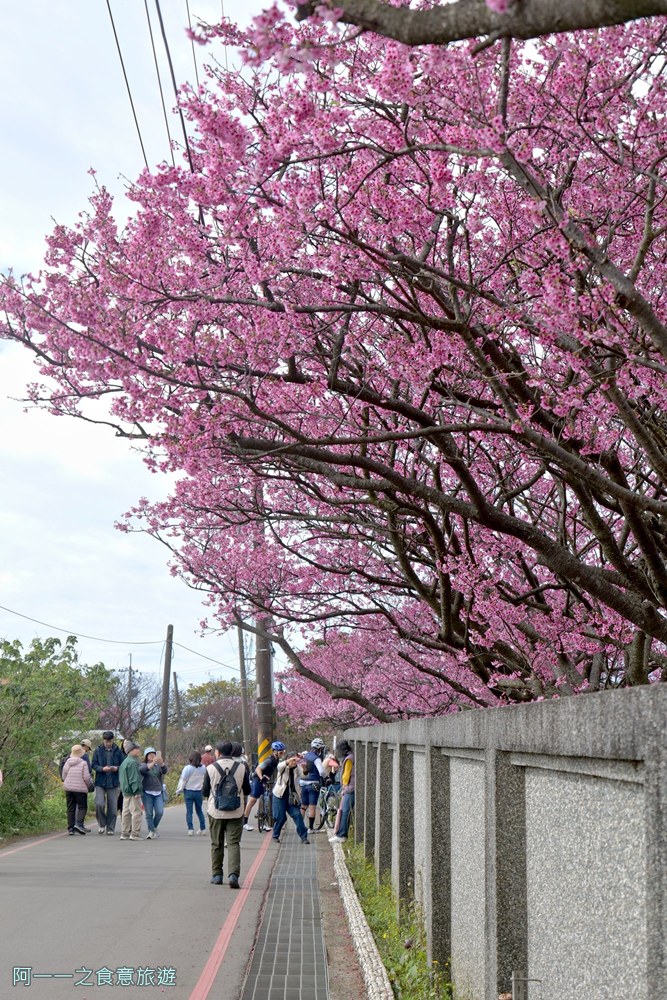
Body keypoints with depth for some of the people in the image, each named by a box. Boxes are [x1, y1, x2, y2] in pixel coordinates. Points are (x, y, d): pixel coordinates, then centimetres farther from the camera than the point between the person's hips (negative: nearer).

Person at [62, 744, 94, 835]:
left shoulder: (67, 763, 2)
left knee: (70, 808, 9)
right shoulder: (83, 763, -10)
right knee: (82, 807, 5)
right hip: (80, 788, -4)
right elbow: (86, 777, -11)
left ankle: (70, 828, 7)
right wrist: (90, 785, 8)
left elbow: (64, 776, 7)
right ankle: (79, 824, -14)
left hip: (68, 788, 4)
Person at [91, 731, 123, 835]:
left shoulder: (118, 751, 3)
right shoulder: (98, 751, 2)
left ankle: (110, 828, 15)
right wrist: (102, 769, -17)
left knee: (113, 807, 3)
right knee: (99, 804, -14)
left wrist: (117, 768, -15)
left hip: (114, 782, 1)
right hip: (100, 782, -1)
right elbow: (94, 765, 2)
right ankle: (101, 824, 9)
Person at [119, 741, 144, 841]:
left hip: (126, 792, 10)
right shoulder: (132, 762, -15)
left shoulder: (125, 762, 17)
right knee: (136, 812, -6)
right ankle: (134, 834, -7)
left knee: (126, 813, 12)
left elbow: (121, 777, 23)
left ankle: (124, 833, 16)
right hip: (132, 792, -10)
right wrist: (137, 791, -21)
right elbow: (134, 778, -20)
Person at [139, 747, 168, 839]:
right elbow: (142, 770, -20)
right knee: (149, 813, -5)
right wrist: (152, 763, -36)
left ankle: (154, 827, 15)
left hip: (158, 793, 2)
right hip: (147, 793, -2)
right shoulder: (143, 765, 4)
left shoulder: (158, 766, 12)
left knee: (160, 812, -8)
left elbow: (165, 771, -8)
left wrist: (162, 763, -30)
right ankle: (151, 831, 3)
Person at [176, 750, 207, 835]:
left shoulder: (187, 768, -13)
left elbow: (183, 781, -9)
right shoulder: (203, 768, -2)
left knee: (189, 811, 3)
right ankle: (203, 829, 13)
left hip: (189, 791, -3)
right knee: (199, 810, 14)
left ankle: (190, 829, -4)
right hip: (199, 791, 3)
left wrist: (178, 791, 2)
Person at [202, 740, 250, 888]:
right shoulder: (241, 767, -2)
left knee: (216, 844, 13)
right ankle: (233, 874, -15)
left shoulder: (211, 768, -6)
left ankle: (216, 874, 19)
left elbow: (204, 792, 1)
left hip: (216, 811, 0)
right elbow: (247, 791, 7)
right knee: (233, 843, 0)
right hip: (236, 812, 0)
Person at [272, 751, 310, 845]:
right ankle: (275, 836, 20)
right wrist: (290, 760, -48)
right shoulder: (283, 768, -7)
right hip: (280, 796, -4)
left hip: (291, 796, 4)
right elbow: (280, 766, -30)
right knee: (281, 817, -3)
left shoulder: (295, 769, 9)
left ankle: (303, 837, -7)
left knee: (297, 814, -9)